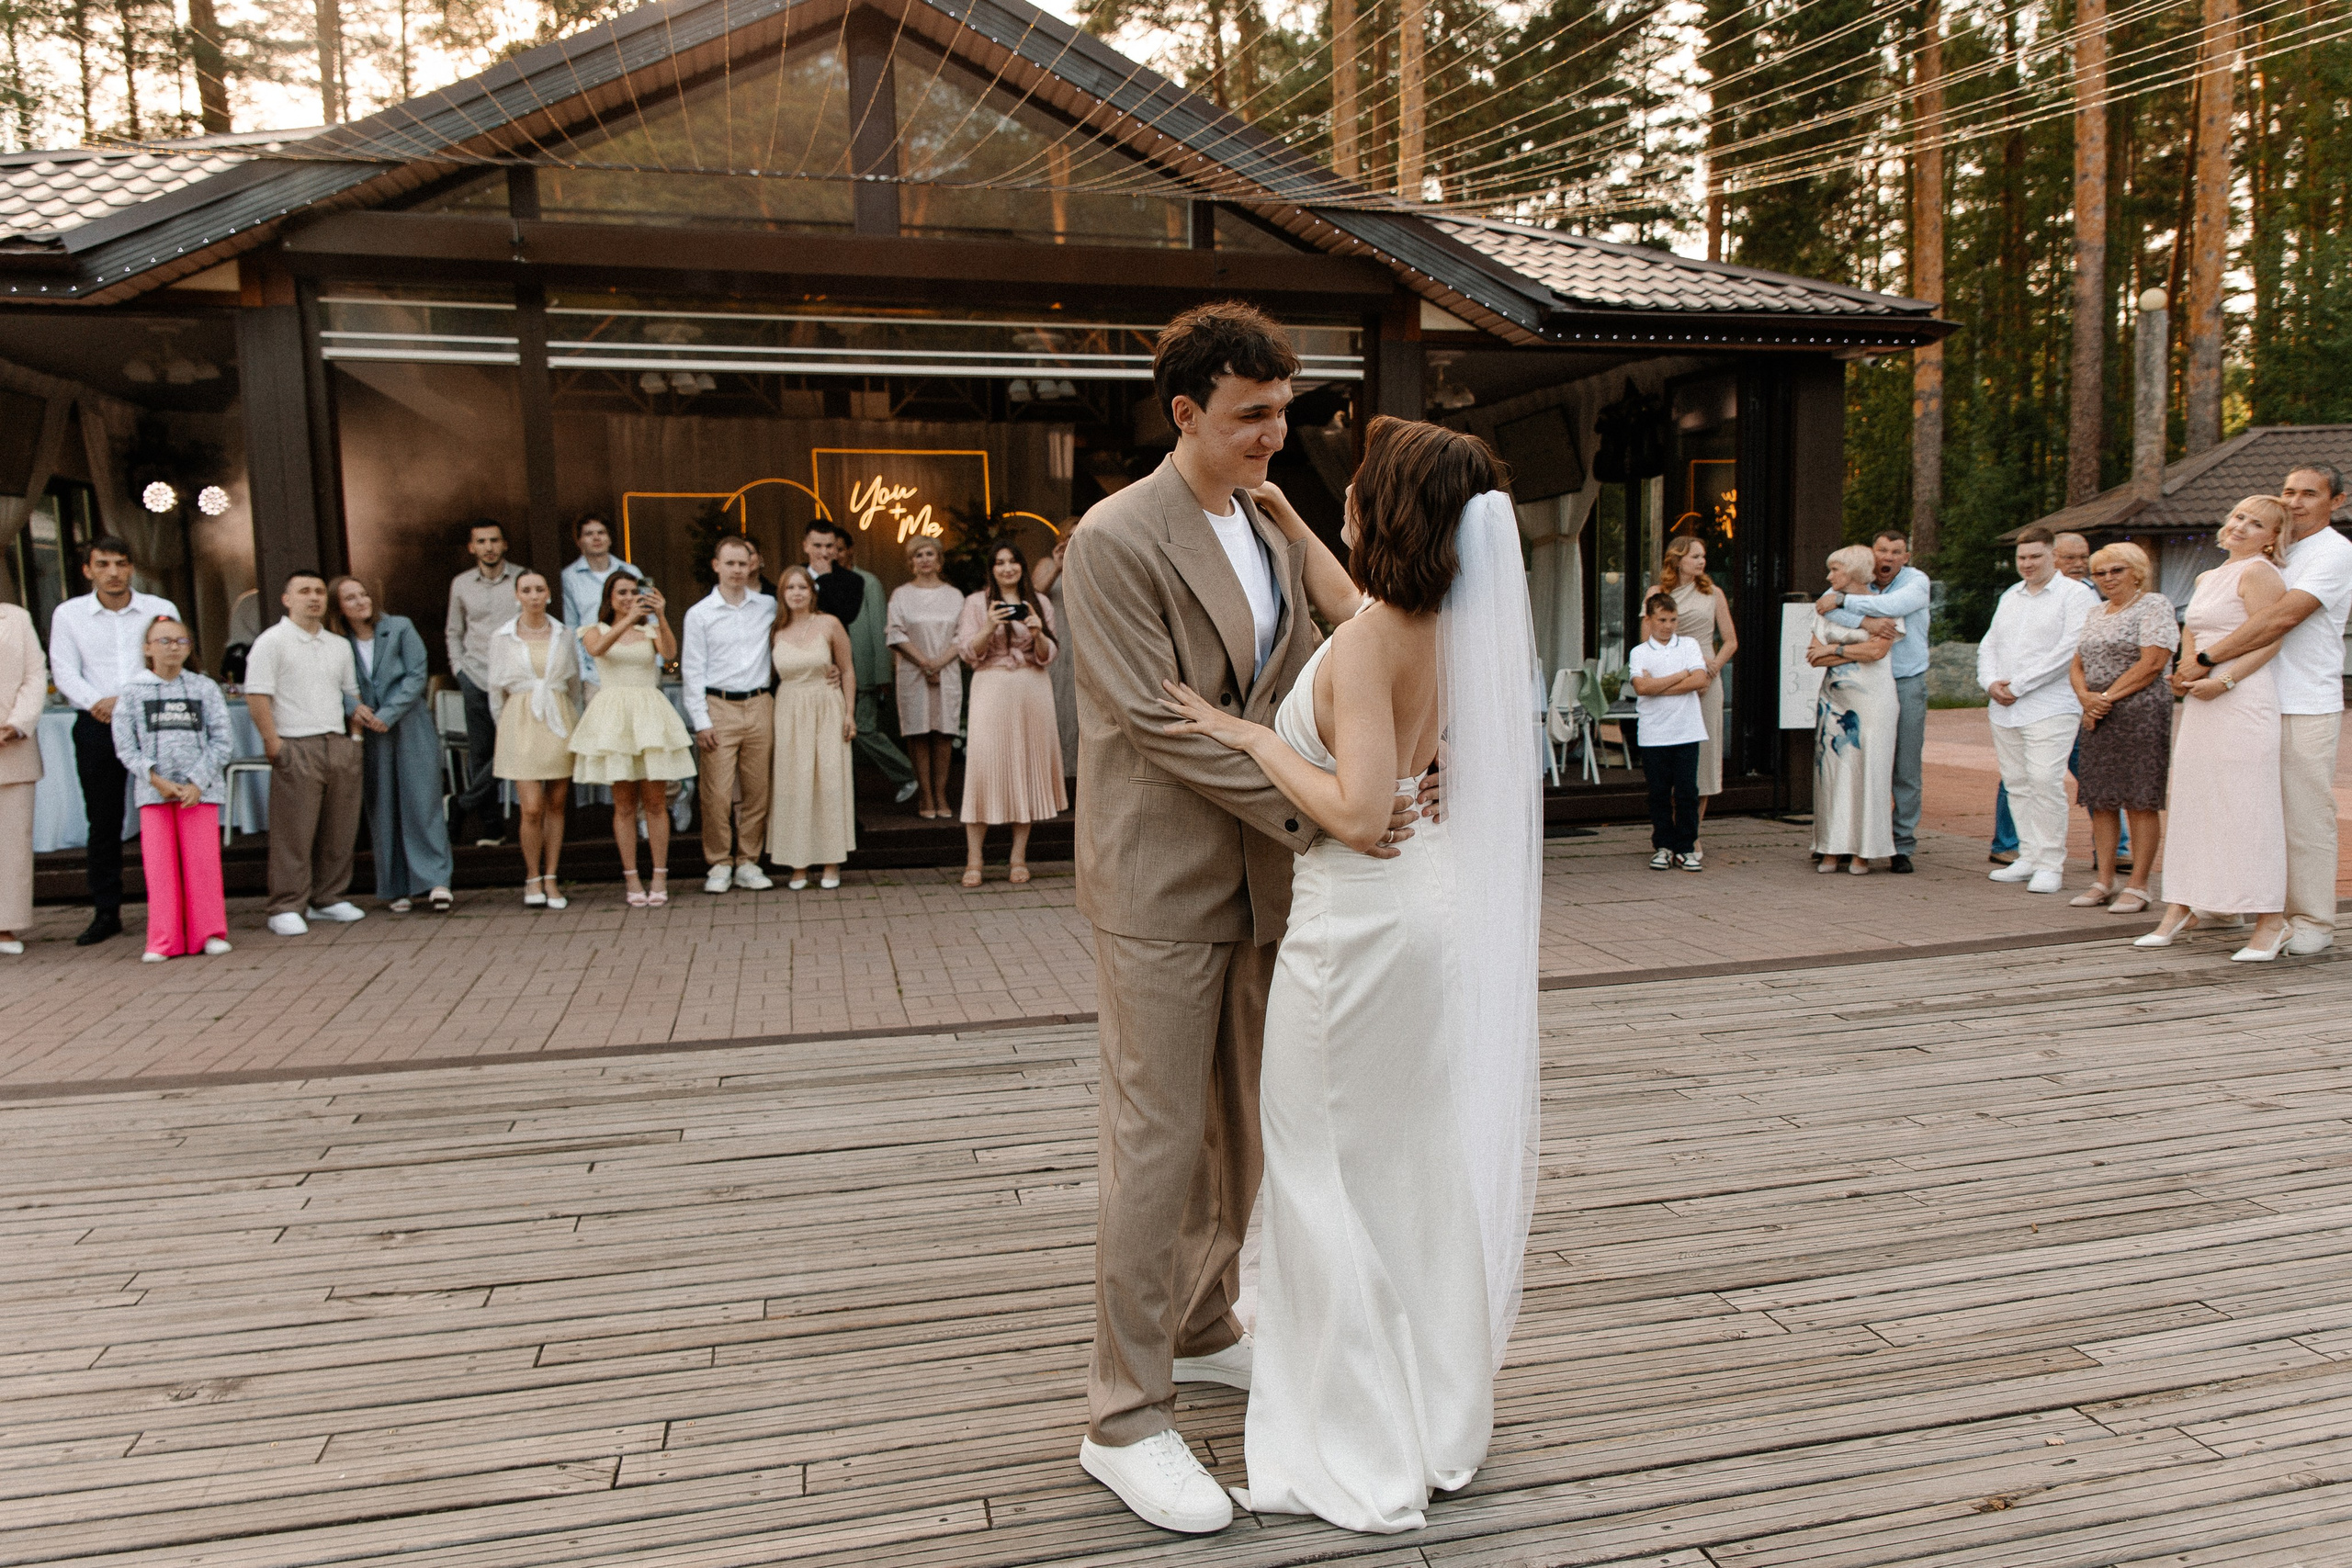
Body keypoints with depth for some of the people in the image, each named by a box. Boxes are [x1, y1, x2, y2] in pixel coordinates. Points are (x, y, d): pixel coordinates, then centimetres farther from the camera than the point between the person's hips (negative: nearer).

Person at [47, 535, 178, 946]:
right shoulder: (68, 614, 8)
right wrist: (97, 702, -15)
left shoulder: (161, 610, 6)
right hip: (96, 727, 1)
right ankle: (106, 913, 13)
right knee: (103, 821, 5)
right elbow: (64, 671, 3)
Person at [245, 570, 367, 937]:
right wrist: (273, 745, -13)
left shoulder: (339, 646, 17)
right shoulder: (271, 642, -2)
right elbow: (256, 697, -8)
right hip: (297, 748, -6)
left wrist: (356, 736, 12)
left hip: (340, 746, 6)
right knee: (293, 834, -5)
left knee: (340, 831, 7)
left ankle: (328, 898, 18)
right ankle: (287, 908, 1)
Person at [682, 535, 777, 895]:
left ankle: (748, 863, 13)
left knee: (757, 790, 4)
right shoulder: (699, 615, 2)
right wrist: (701, 721, -6)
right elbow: (693, 671, 1)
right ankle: (719, 865, 6)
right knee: (718, 792, -6)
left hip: (759, 706, 3)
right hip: (719, 707, -2)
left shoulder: (768, 606, 9)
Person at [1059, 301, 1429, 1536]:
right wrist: (1306, 813, -20)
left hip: (1257, 880, 8)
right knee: (1156, 1139, -2)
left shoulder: (1274, 537, 13)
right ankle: (1125, 1416, 12)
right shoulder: (1116, 540, -12)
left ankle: (1200, 1330, 38)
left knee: (1241, 1125, 17)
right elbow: (1158, 721, -18)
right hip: (1162, 883, -8)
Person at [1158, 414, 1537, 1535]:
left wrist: (1250, 736, -17)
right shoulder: (1446, 622, 3)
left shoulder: (1373, 641, -21)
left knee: (1334, 1172, 6)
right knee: (1425, 1166, 18)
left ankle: (1357, 1455, 20)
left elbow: (1358, 812, -26)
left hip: (1365, 923, -9)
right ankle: (1437, 1423, 35)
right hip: (1443, 905, 9)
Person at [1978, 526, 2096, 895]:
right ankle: (2028, 857, 15)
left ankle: (2051, 864, -6)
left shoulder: (2077, 595, -2)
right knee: (2016, 784, 7)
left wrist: (2018, 685, -13)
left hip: (2050, 708, -6)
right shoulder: (2010, 597, 20)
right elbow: (1988, 645, 18)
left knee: (2045, 783, -12)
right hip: (2005, 709, 7)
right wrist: (1990, 682, -2)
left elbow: (2068, 651, -12)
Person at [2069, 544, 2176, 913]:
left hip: (2140, 712, -7)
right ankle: (2104, 880, 11)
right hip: (2097, 716, 7)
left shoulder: (2154, 605, -2)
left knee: (2140, 801, -5)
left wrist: (2108, 696, -14)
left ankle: (2138, 886, -2)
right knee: (2100, 800, 6)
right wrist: (2085, 697, -4)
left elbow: (2152, 663, -13)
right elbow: (2077, 665, 16)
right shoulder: (2097, 614, 20)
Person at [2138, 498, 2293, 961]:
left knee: (2246, 806, -7)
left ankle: (2271, 922, -1)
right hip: (2200, 703, 9)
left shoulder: (2259, 572, -6)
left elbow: (2268, 641, -14)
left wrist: (2221, 681, -19)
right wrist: (2187, 668, 8)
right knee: (2191, 803, 9)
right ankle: (2180, 909, 15)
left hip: (2243, 700, -9)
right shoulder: (2207, 578, 19)